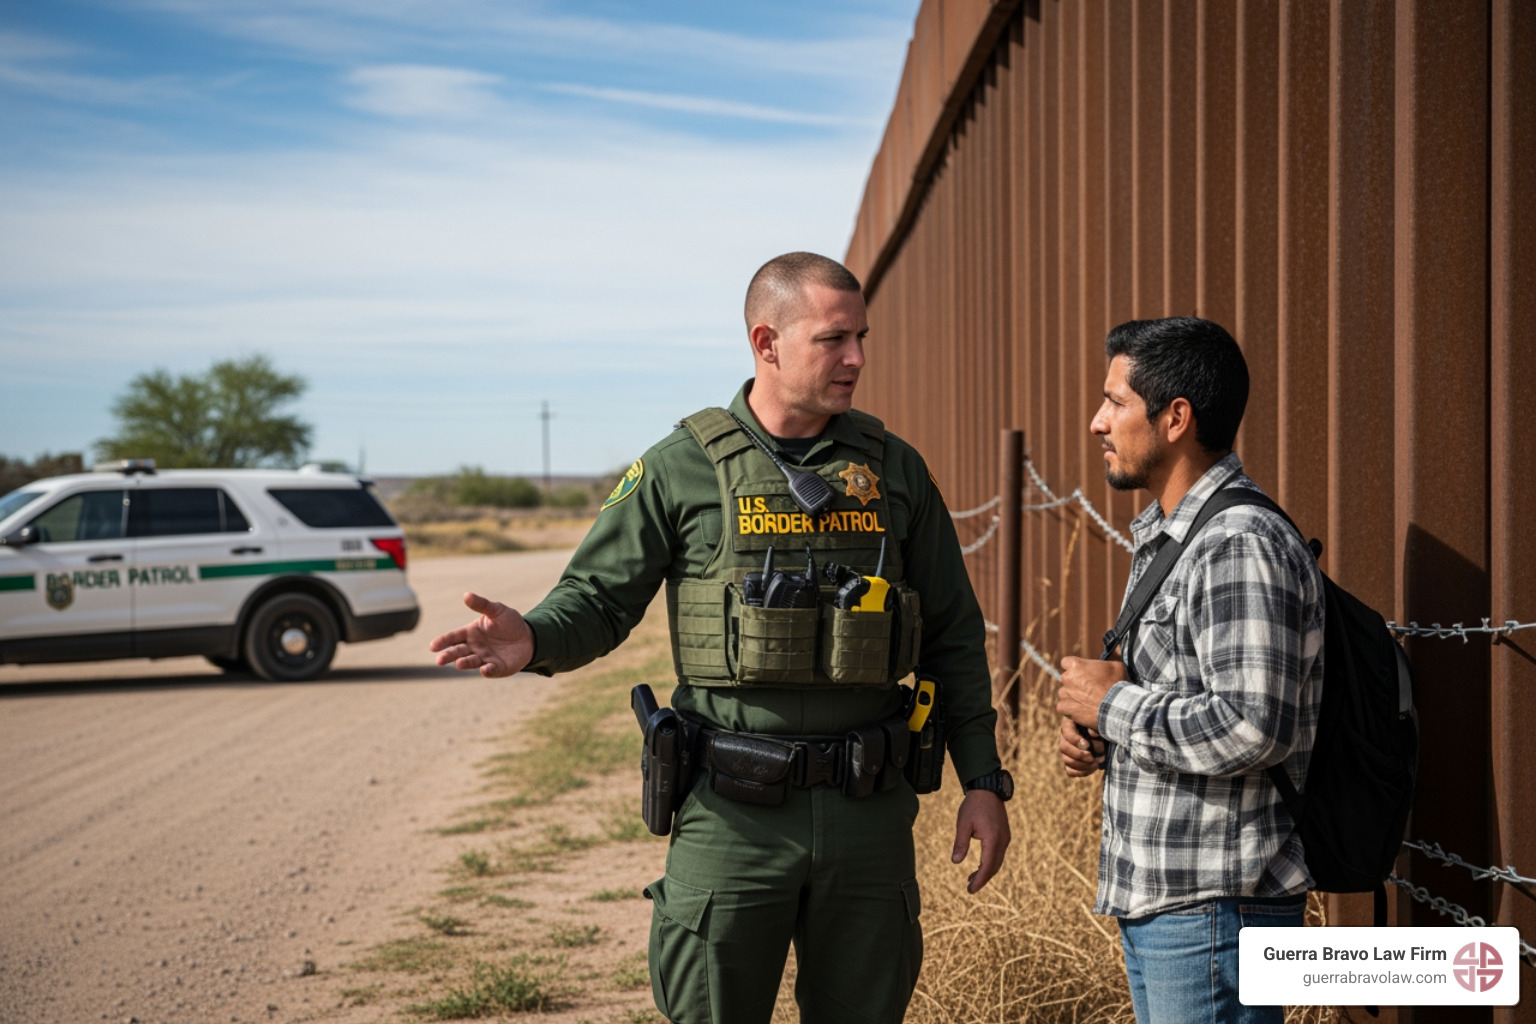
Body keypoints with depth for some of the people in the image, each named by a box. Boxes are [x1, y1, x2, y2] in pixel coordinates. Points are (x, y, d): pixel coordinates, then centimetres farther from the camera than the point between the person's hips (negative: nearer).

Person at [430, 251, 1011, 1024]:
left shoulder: (894, 469, 8)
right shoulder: (683, 468, 0)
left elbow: (953, 637, 11)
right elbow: (598, 598, 2)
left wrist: (984, 783, 7)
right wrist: (533, 640, -22)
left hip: (868, 813, 3)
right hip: (732, 814, -2)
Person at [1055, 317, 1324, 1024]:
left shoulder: (1243, 547, -18)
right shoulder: (1164, 539, 16)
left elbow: (1251, 728, -27)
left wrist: (1113, 703, -15)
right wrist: (1099, 737, 5)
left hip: (1213, 910, -10)